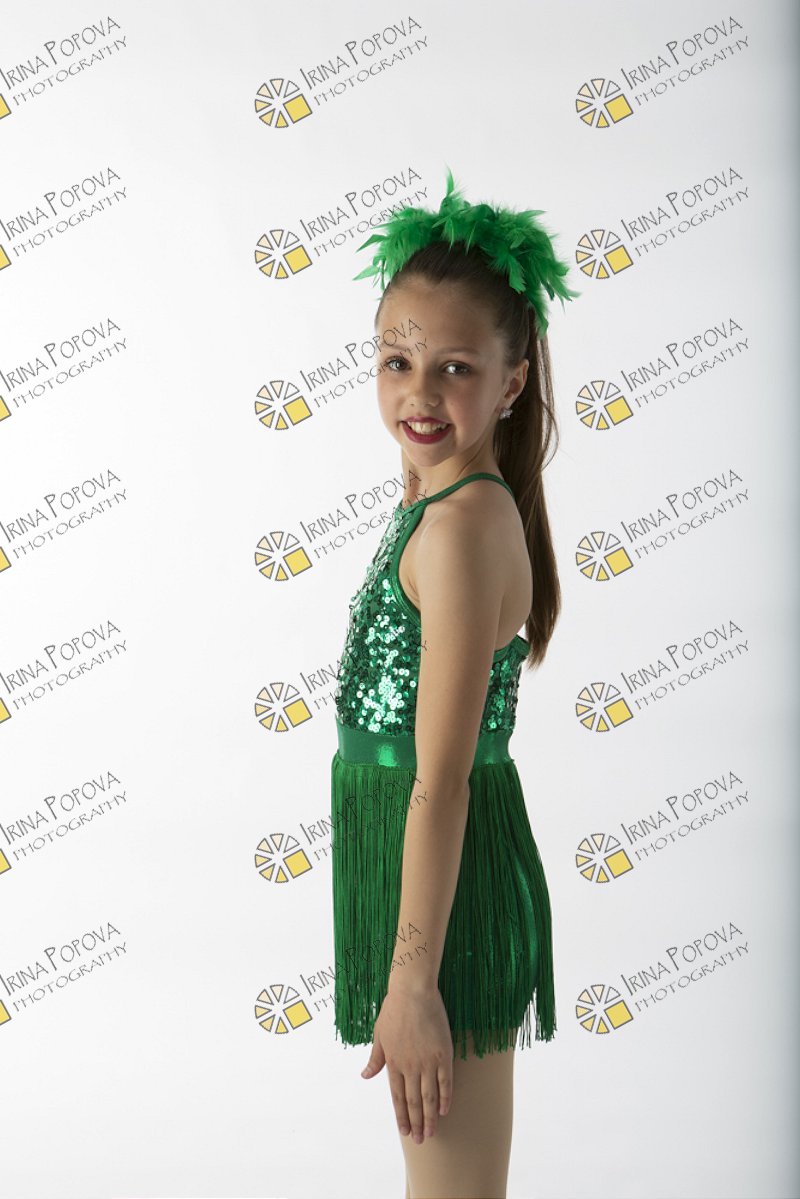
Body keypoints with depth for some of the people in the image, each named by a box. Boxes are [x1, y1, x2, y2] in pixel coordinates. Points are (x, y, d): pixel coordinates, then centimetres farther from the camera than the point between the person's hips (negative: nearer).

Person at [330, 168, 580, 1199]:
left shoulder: (464, 522, -20)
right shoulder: (441, 503, 8)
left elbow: (441, 777, -22)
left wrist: (413, 979, -21)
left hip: (448, 884, -10)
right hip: (408, 863, 10)